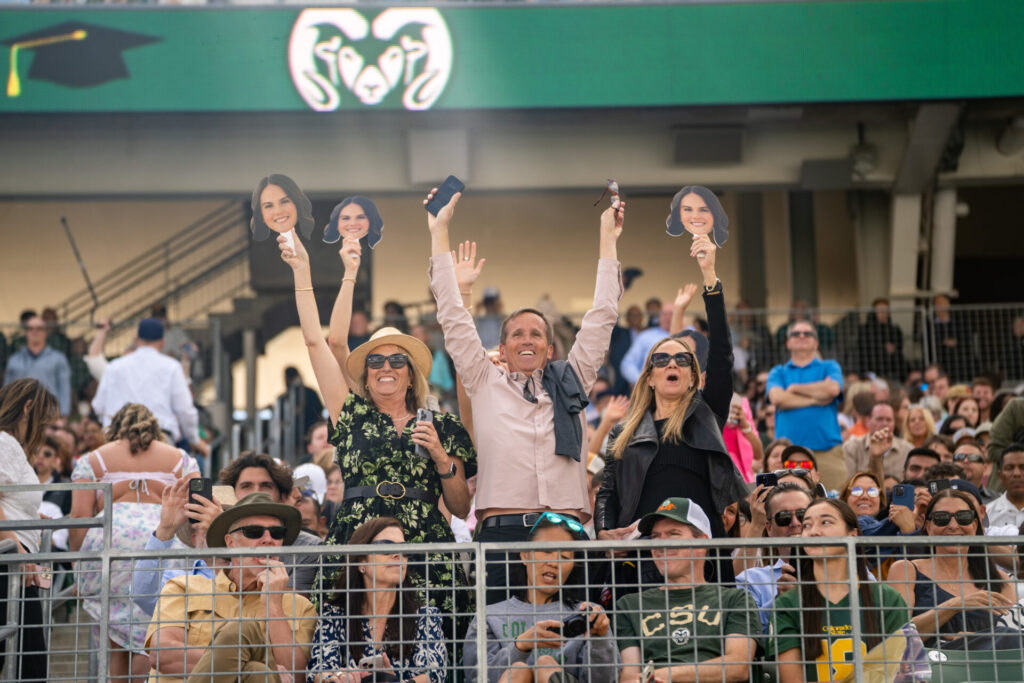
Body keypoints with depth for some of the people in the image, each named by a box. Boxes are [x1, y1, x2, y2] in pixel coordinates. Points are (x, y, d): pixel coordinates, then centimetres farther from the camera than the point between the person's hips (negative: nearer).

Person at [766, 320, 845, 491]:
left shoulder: (829, 367, 17)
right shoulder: (778, 372, 18)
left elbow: (832, 389, -5)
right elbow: (777, 398, -3)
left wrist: (795, 388, 5)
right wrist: (816, 399, -1)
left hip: (827, 450, 0)